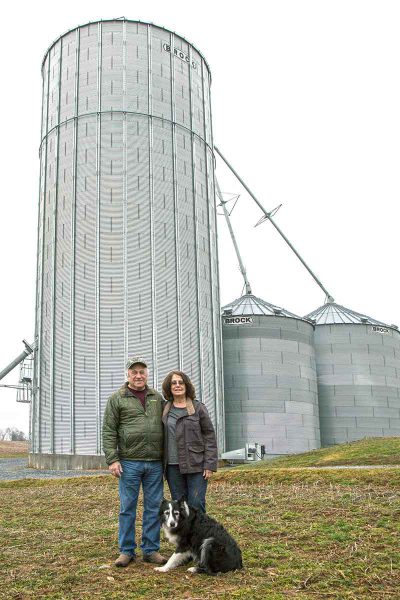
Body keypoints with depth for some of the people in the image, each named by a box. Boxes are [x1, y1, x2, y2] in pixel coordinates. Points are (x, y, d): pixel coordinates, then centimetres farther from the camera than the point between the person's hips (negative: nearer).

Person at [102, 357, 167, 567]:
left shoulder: (157, 398, 12)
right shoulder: (116, 399, 1)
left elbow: (166, 426, 16)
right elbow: (109, 431, -2)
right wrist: (112, 459, -10)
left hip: (155, 463, 3)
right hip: (129, 462, -3)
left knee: (154, 507, 7)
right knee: (127, 507, 3)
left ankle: (151, 550, 18)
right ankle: (126, 550, 15)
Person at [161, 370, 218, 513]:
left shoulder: (198, 408, -1)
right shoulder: (165, 409, 9)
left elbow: (209, 436, -2)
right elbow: (161, 437, 13)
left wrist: (209, 465, -8)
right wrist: (161, 465, 7)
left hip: (196, 465, -3)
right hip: (173, 466, 3)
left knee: (196, 504, -4)